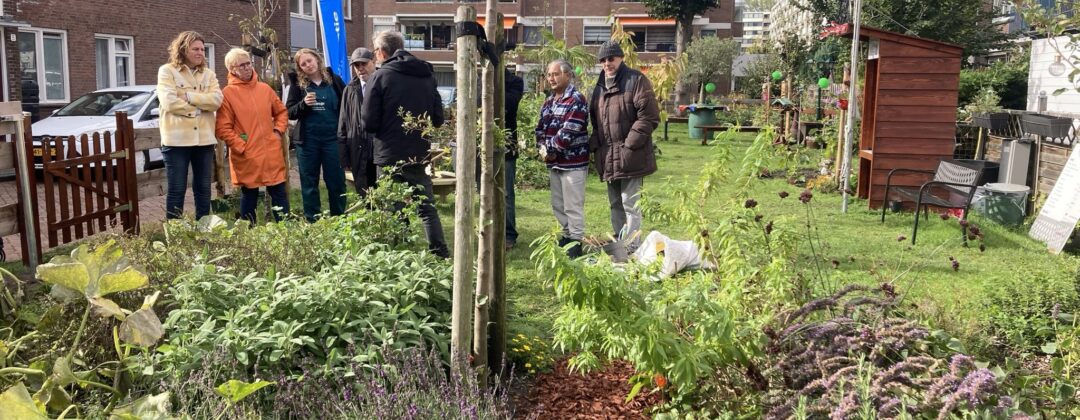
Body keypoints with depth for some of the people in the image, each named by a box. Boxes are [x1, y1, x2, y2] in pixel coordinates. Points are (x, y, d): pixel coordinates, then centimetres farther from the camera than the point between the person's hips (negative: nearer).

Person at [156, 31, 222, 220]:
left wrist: (189, 96, -13)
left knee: (203, 188, 11)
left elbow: (216, 100, -4)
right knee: (176, 190, 1)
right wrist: (200, 106, -6)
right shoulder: (167, 71, 0)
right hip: (177, 139, -4)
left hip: (204, 139, 4)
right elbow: (169, 102, -13)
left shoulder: (208, 74, 12)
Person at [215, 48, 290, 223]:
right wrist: (242, 147, -14)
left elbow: (282, 111, 20)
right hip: (246, 158, -4)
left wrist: (278, 131, 5)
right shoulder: (227, 93, -6)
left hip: (272, 154, 4)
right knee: (249, 197, 7)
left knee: (280, 194, 7)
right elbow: (223, 129, -9)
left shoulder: (265, 89, 8)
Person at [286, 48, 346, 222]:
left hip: (332, 138, -1)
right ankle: (312, 221, 15)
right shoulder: (297, 85, 6)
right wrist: (303, 104, -17)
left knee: (336, 181, 2)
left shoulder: (334, 80, 4)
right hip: (307, 140, 1)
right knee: (309, 183, 7)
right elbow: (289, 113, 2)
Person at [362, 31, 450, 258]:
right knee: (428, 207, 14)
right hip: (420, 155, 4)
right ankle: (441, 255, 12)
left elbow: (369, 122, -10)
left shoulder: (380, 76, -9)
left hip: (390, 156, -4)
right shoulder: (427, 75, 5)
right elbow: (438, 119, 8)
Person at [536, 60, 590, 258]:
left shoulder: (577, 100, -12)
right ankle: (567, 235, 30)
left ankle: (576, 243, 5)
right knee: (558, 205, 16)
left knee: (573, 205, -4)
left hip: (573, 162, -8)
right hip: (554, 162, 8)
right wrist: (543, 149, -7)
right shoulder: (548, 102, 14)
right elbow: (540, 128, 11)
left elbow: (568, 132, -20)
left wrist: (550, 148, -13)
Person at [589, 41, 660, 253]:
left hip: (630, 156, -8)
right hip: (608, 157, 8)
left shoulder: (636, 81, -7)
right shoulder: (600, 86, 16)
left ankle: (632, 248, 3)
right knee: (615, 203, 16)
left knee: (630, 203, -4)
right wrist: (595, 144, 9)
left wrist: (630, 143, -17)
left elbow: (650, 116, -14)